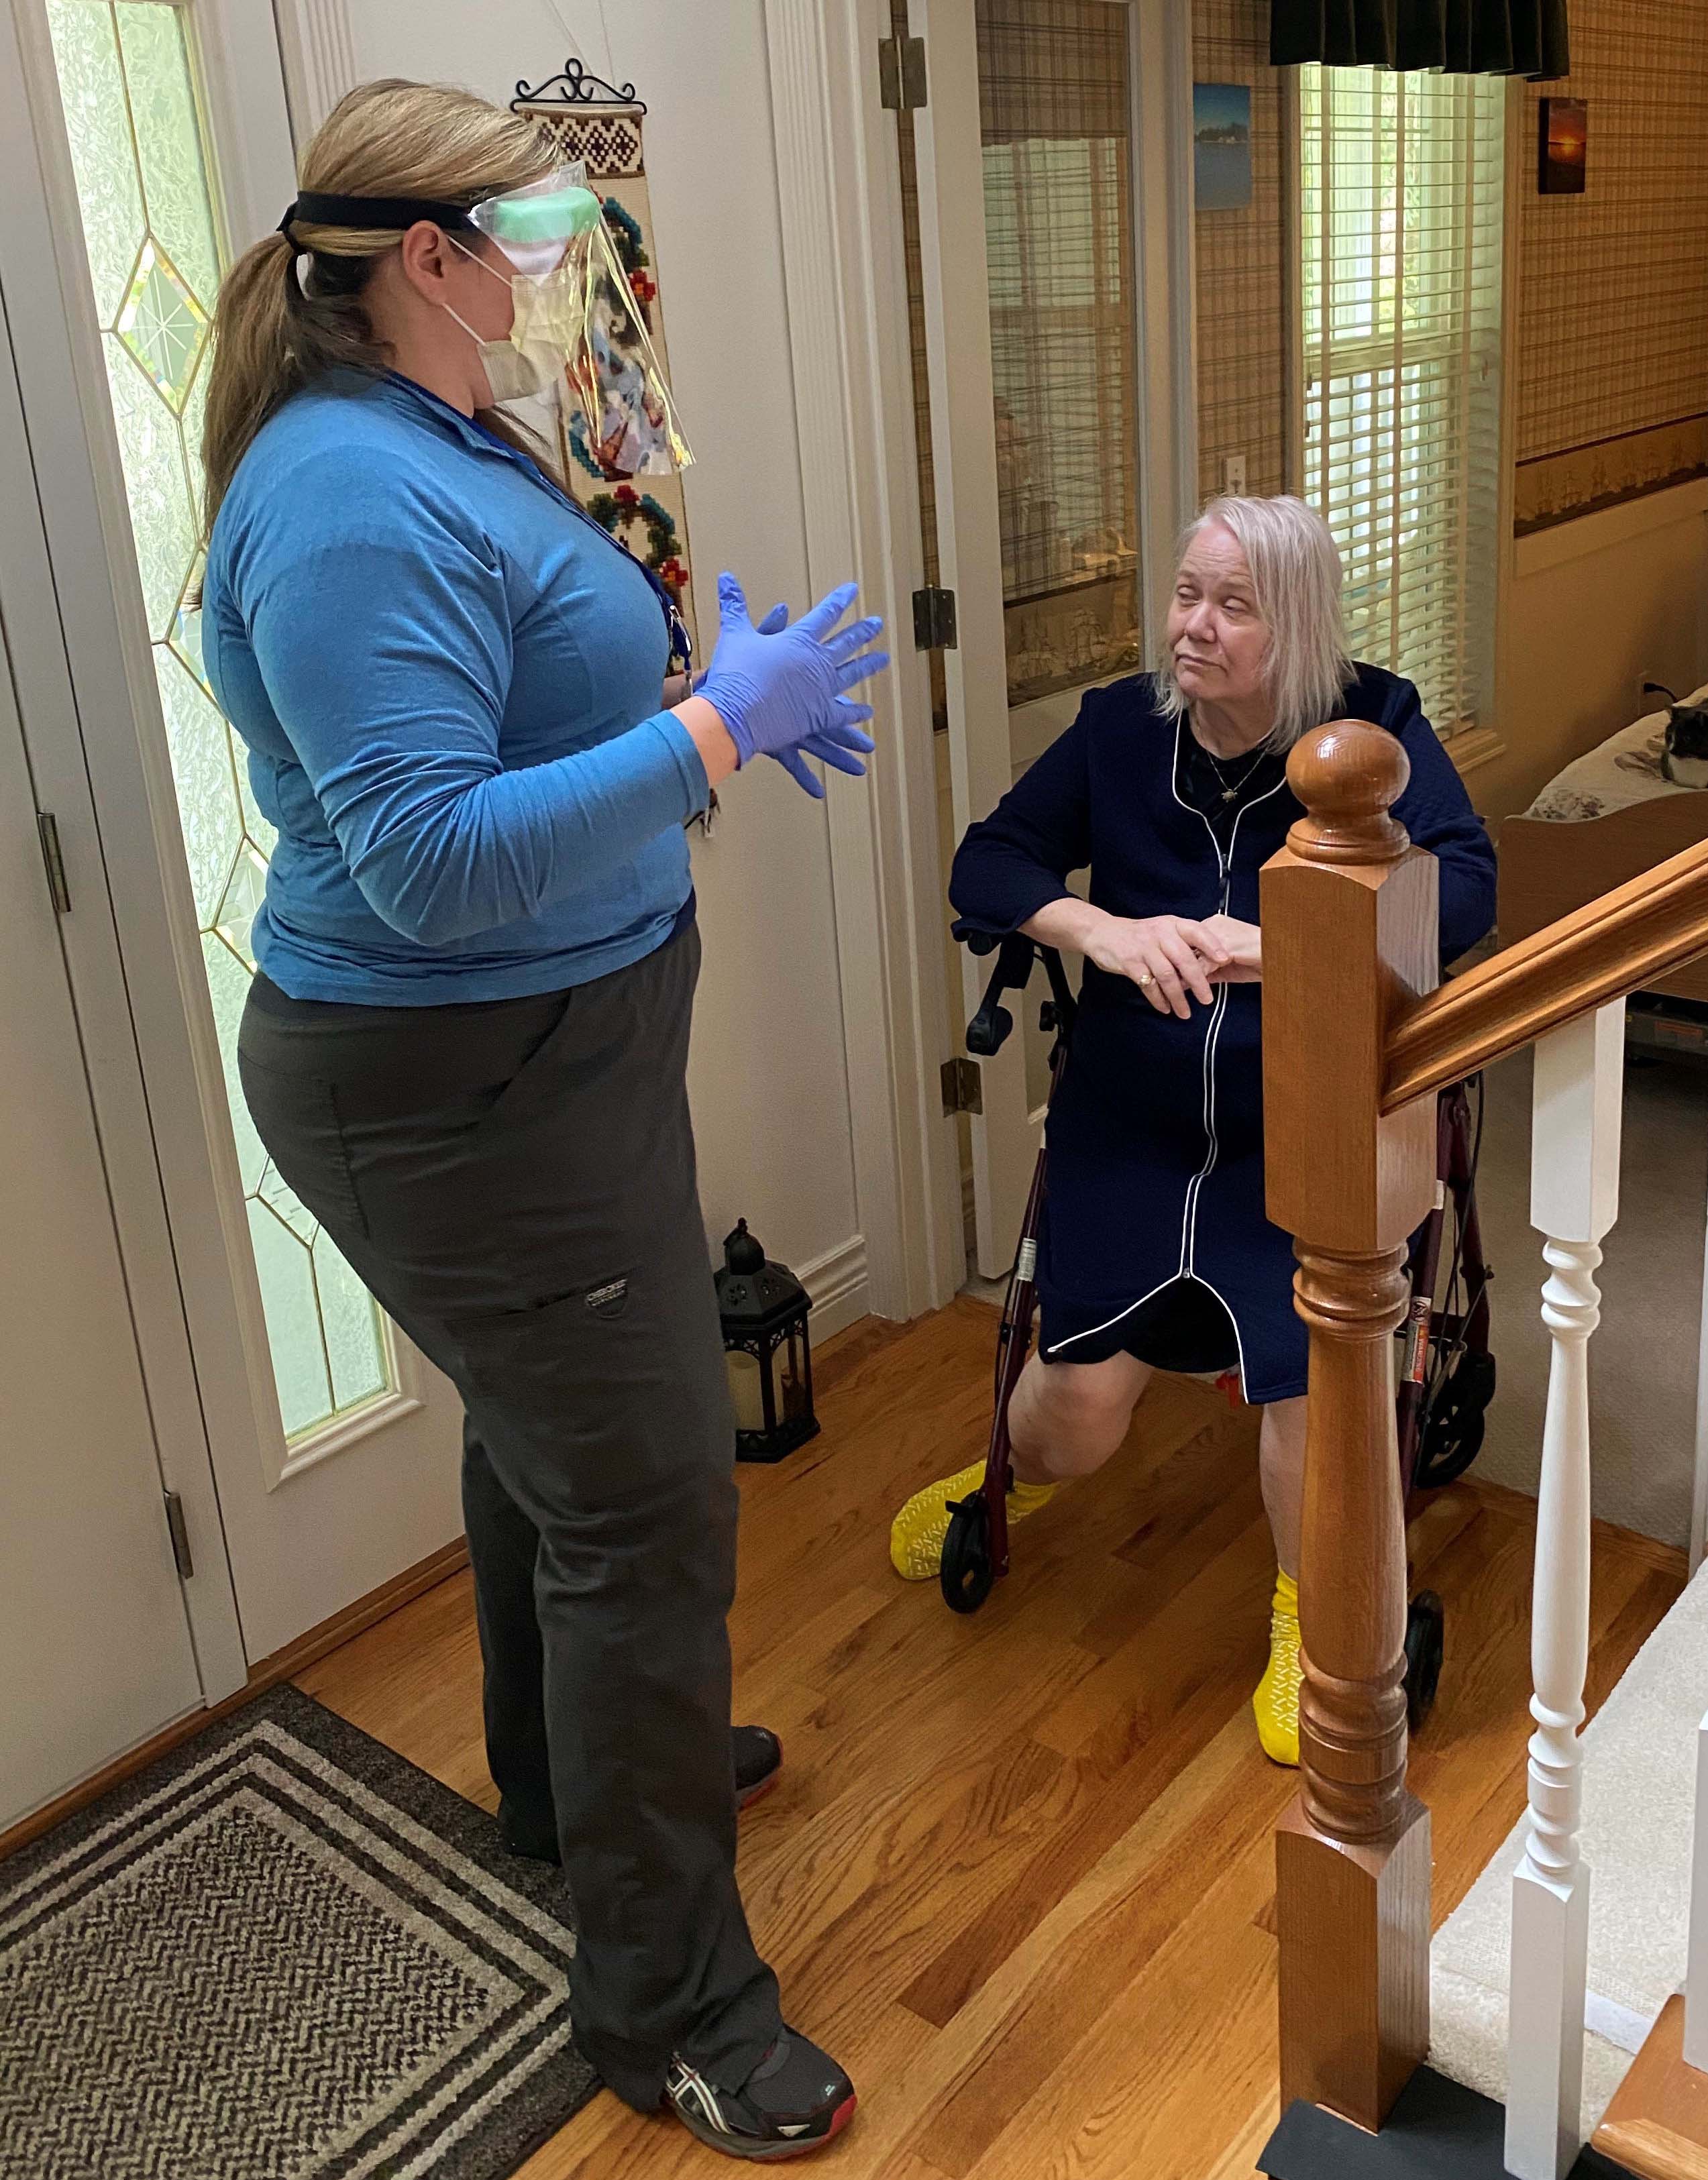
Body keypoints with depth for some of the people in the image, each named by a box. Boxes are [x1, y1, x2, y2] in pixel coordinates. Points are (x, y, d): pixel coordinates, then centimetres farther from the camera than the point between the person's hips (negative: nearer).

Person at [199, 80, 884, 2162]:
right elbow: (433, 859, -29)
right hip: (461, 1091, -11)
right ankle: (669, 2006, 16)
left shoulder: (445, 446, 10)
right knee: (645, 1505, -2)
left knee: (546, 1435, 25)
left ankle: (569, 1774, 49)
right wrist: (714, 730, -26)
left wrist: (728, 705, 7)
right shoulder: (351, 501, -23)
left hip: (535, 1053, 11)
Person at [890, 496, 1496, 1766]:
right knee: (1084, 1394, -10)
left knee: (1304, 1361, -22)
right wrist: (1102, 930, -21)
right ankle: (1017, 1475, 32)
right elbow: (987, 864, 1)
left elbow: (1463, 886, -17)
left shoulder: (1373, 727, -3)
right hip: (1133, 1120, 2)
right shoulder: (1122, 728, 3)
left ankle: (1306, 1621, 11)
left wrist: (1285, 947, -33)